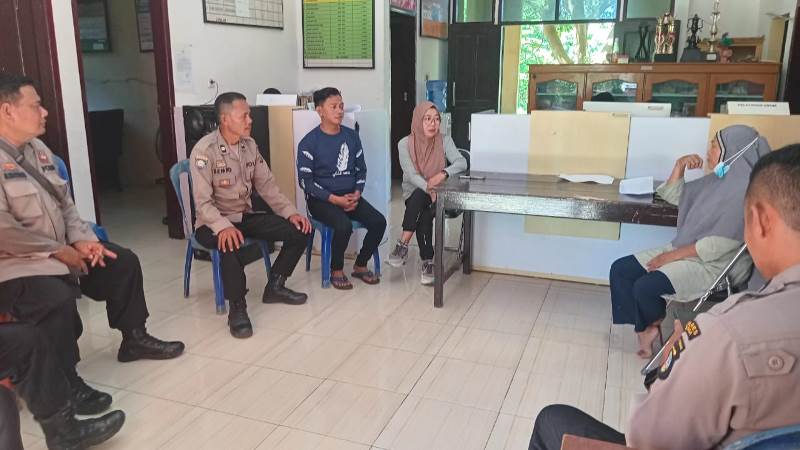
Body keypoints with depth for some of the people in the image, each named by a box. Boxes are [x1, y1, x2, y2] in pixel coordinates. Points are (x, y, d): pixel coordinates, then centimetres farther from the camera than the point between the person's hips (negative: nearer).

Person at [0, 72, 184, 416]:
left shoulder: (37, 148, 9)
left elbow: (64, 202, 12)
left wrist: (81, 239, -4)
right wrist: (58, 251, -18)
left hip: (60, 250, 9)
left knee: (123, 261, 6)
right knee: (57, 299, -34)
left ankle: (133, 338, 22)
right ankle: (65, 385, -13)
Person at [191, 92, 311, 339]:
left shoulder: (250, 145, 2)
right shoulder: (204, 150, -18)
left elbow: (266, 184, 7)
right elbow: (202, 203, -23)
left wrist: (290, 212, -6)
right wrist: (223, 226, -41)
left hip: (246, 216, 7)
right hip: (214, 223, -7)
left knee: (300, 230, -7)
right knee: (231, 244, -41)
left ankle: (275, 286, 10)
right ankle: (237, 307, -20)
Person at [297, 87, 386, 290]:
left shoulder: (351, 136, 6)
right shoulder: (309, 142, -9)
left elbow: (361, 169, 12)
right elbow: (305, 181, -11)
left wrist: (357, 194, -6)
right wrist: (335, 199, -18)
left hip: (350, 196, 5)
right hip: (321, 199, -5)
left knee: (379, 221, -16)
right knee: (344, 225, -32)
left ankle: (360, 266, 6)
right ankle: (336, 271, -5)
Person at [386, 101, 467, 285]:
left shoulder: (445, 141, -4)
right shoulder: (405, 144, -7)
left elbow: (462, 162, -18)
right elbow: (410, 174, -20)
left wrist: (444, 173, -38)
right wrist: (429, 189, -39)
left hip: (437, 195, 0)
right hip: (414, 195, 0)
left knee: (424, 209, -34)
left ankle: (403, 244, -29)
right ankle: (428, 261, -32)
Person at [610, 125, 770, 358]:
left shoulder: (747, 189, -19)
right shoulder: (718, 179, 9)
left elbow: (721, 244, -24)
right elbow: (673, 196, 21)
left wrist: (674, 255, -18)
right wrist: (680, 166, 4)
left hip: (715, 265, -9)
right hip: (686, 252, 9)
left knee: (645, 286, -27)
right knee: (620, 270, -2)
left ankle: (654, 326, 5)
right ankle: (646, 327, 3)